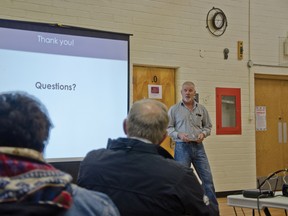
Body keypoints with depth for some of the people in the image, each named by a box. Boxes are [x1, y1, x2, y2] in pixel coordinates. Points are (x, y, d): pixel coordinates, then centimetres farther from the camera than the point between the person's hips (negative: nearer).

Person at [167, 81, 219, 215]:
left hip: (198, 147, 3)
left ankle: (214, 209, 11)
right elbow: (168, 128, 1)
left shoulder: (201, 109, 9)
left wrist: (203, 134, -5)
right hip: (182, 147, -3)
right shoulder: (174, 109, 1)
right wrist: (179, 135, -15)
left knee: (207, 178, 2)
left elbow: (208, 126, 15)